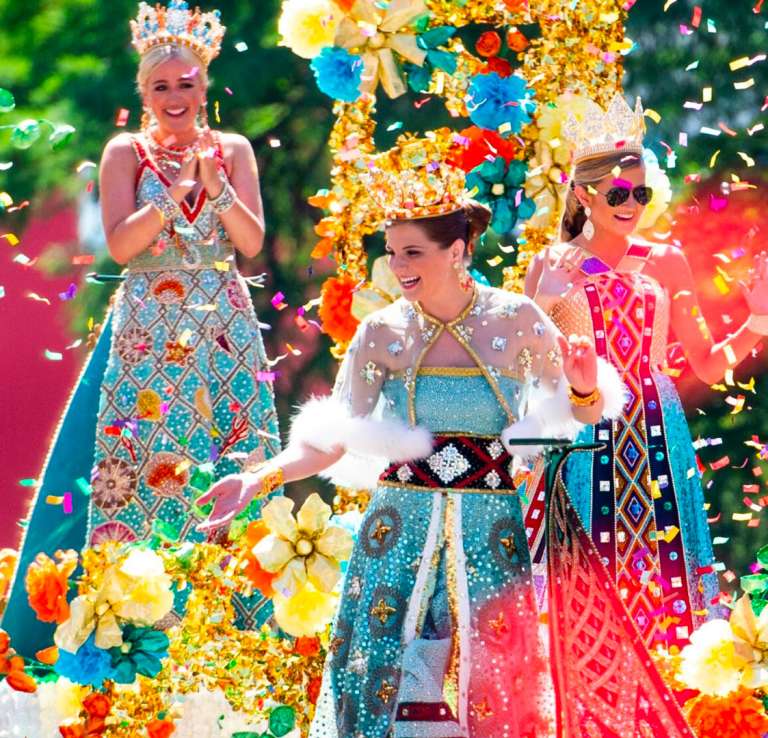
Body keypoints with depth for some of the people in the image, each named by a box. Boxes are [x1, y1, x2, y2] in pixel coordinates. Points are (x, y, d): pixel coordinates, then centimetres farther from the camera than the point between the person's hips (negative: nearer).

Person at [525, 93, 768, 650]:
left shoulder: (665, 262, 7)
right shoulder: (553, 266, 5)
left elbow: (709, 364, 7)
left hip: (654, 436, 1)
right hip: (582, 434, -1)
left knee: (659, 561, -3)